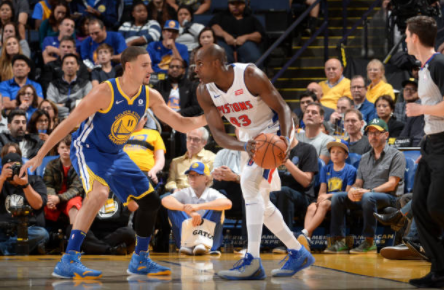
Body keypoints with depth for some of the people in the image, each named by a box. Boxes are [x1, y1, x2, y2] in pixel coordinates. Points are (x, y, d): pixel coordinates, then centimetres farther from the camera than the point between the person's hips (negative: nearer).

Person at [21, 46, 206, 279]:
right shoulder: (105, 92, -24)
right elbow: (69, 123, -20)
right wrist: (40, 156, -20)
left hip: (116, 155, 8)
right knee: (100, 192, -34)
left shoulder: (150, 96, -6)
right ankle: (68, 262, -36)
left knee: (150, 202, 6)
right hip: (88, 150, -8)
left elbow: (181, 124, 0)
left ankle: (140, 260, 25)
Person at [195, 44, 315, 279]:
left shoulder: (250, 76, -27)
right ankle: (298, 253, 26)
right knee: (259, 203, 11)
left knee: (249, 182, -26)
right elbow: (218, 134, -15)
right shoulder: (204, 92, -12)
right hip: (249, 137, 8)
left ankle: (252, 261, -30)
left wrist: (285, 138, -39)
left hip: (273, 130, -8)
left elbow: (281, 108, -21)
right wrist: (243, 146, -35)